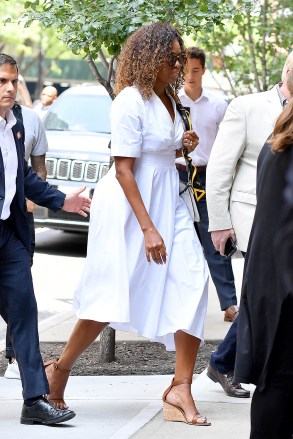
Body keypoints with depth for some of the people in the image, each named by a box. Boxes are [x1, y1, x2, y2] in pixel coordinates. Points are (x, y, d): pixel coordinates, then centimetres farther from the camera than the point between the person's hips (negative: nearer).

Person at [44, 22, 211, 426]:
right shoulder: (131, 101, -15)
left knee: (191, 281, -7)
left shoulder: (166, 98, 11)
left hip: (167, 198, 8)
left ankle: (181, 389, -5)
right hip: (131, 203, -8)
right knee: (115, 295, -4)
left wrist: (181, 148, 3)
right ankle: (60, 370, 16)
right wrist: (148, 228, -22)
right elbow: (123, 170, -19)